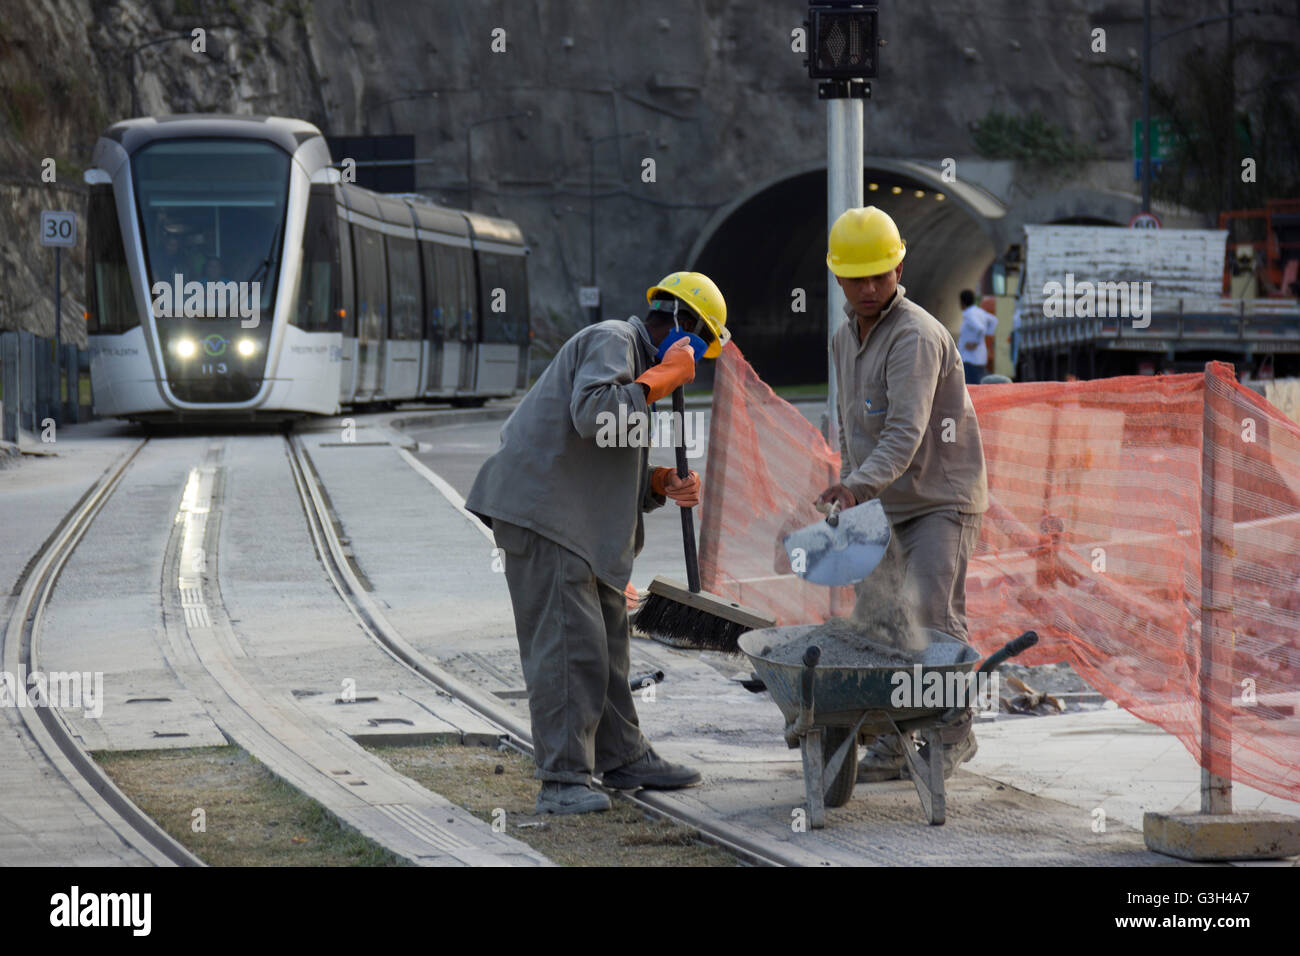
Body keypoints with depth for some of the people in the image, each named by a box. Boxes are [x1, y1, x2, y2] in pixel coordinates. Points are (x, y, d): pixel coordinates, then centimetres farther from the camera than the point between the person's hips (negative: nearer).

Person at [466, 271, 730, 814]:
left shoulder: (640, 364, 26)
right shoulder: (611, 342, -7)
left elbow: (617, 478, 26)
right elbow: (592, 416, -26)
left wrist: (663, 486, 7)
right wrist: (660, 379, -17)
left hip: (582, 522, 11)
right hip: (543, 510, -11)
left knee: (607, 636, 15)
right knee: (569, 642, -14)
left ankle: (622, 757, 26)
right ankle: (562, 780, -16)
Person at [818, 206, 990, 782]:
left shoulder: (916, 337, -20)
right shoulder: (845, 338, 10)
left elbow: (905, 432, -32)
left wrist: (861, 483, -44)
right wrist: (850, 485, 21)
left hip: (942, 501, -8)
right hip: (884, 507, 8)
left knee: (932, 615, -15)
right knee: (874, 621, 2)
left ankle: (954, 734, 0)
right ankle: (892, 740, 9)